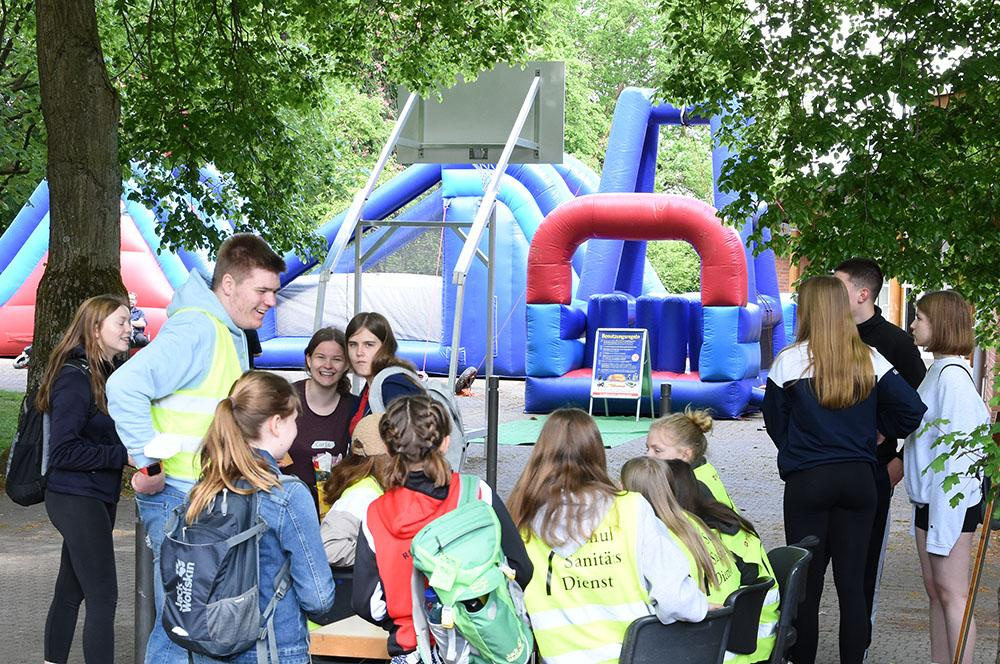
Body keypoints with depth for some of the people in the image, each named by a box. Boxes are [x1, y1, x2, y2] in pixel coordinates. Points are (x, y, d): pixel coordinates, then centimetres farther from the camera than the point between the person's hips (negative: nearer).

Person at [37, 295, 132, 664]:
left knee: (70, 591, 16)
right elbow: (62, 451, -21)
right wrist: (124, 454, -22)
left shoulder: (104, 373, 11)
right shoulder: (75, 377, -17)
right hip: (77, 499, -9)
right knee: (102, 596, -8)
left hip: (97, 498, 9)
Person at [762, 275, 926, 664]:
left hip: (806, 482, -3)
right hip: (859, 479, 3)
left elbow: (775, 422, 3)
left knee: (806, 584, 4)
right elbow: (913, 410, -5)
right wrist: (876, 432, 11)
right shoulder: (869, 359, 0)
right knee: (852, 584, 7)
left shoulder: (789, 361, -7)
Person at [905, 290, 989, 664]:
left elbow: (956, 452, -20)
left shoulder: (953, 376, -18)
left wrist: (942, 524, -20)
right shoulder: (936, 372, 11)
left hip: (951, 502, -9)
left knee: (951, 592, -5)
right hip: (928, 499, 9)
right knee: (935, 590, 13)